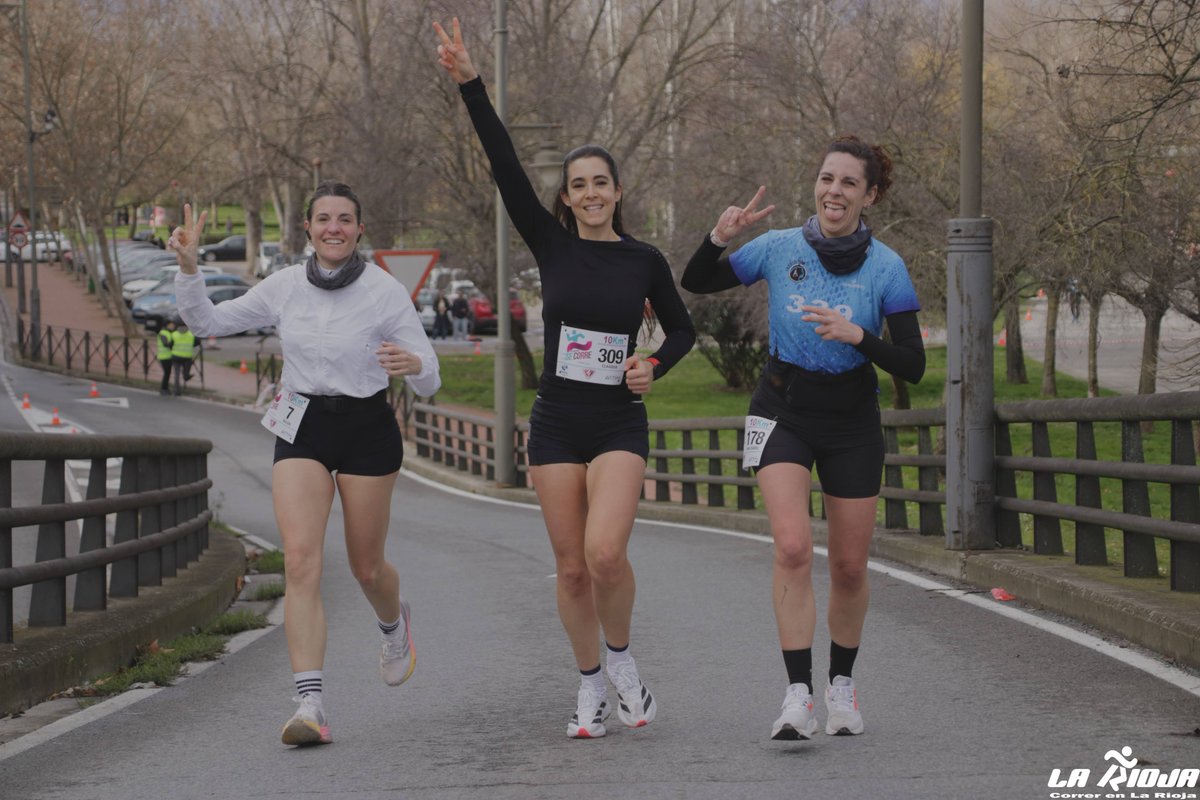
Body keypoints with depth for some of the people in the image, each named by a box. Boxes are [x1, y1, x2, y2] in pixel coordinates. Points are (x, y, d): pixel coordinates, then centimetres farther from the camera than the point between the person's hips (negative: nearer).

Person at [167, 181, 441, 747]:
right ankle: (310, 706, -22)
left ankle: (393, 621, 49)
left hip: (366, 429, -2)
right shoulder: (284, 287, 1)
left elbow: (429, 382, -7)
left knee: (366, 567, 10)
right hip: (301, 429, 2)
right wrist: (188, 267, -7)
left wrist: (414, 364, -31)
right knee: (301, 560, -15)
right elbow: (206, 322, 9)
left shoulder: (385, 292, -9)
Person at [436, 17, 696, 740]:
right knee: (572, 567, 3)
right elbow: (506, 167, -7)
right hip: (556, 424, 2)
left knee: (605, 553, -20)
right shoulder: (552, 245, 2)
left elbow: (683, 330, 15)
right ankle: (591, 687, 19)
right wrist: (471, 85, -16)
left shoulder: (645, 260, 2)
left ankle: (622, 659, 5)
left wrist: (654, 368, -6)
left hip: (619, 424, -2)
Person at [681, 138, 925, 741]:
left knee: (849, 567, 7)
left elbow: (913, 367, -10)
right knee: (793, 548, -20)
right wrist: (719, 238, -15)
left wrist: (858, 335, -27)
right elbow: (696, 284, 4)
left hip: (852, 423, 1)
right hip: (784, 413, -1)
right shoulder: (779, 248, -6)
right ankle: (798, 696, -20)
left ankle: (842, 684, 31)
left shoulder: (886, 268, -9)